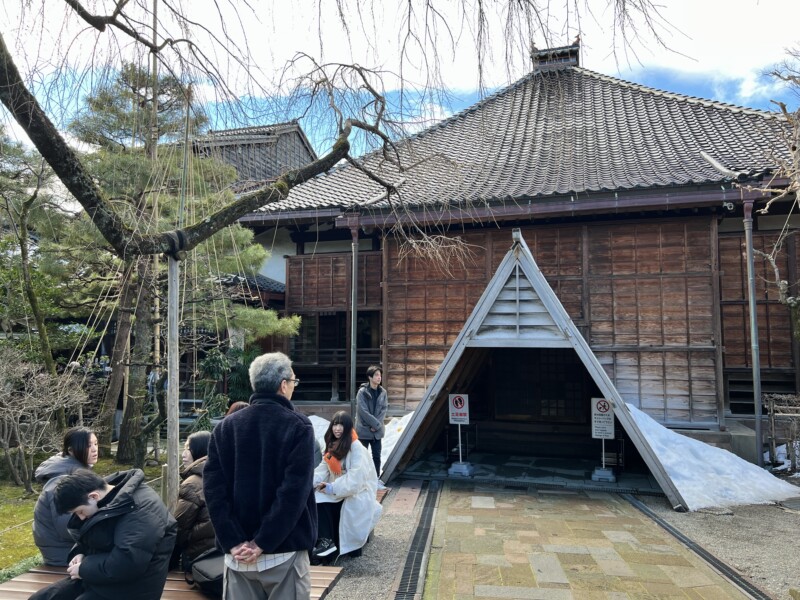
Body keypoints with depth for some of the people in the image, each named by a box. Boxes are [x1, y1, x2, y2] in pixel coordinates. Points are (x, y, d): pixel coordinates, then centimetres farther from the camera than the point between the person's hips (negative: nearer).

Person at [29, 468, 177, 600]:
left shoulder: (141, 508, -28)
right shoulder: (106, 498, 4)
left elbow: (127, 564, -34)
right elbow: (88, 537, 22)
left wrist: (84, 569, -19)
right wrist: (80, 552, 0)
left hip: (127, 588, -10)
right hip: (98, 575, 10)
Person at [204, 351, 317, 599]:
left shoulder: (225, 427, 2)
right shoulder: (298, 426, -9)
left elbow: (213, 488, -5)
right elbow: (295, 492, -18)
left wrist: (233, 541, -7)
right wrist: (263, 542, -14)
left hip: (238, 552, 4)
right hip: (285, 549, -3)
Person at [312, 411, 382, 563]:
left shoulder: (356, 448, -16)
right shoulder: (332, 446, 8)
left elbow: (356, 478, -25)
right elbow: (323, 469, 1)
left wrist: (333, 488, -29)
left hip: (358, 493, -6)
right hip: (337, 491, 6)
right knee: (317, 500, -22)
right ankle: (325, 540, -20)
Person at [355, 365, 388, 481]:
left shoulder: (383, 392, 3)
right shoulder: (362, 392, -12)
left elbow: (384, 409, 1)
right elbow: (363, 411, -16)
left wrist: (377, 425, -10)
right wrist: (376, 424, -14)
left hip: (377, 430, 4)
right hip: (364, 429, -4)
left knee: (377, 455, 10)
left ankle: (376, 478, 22)